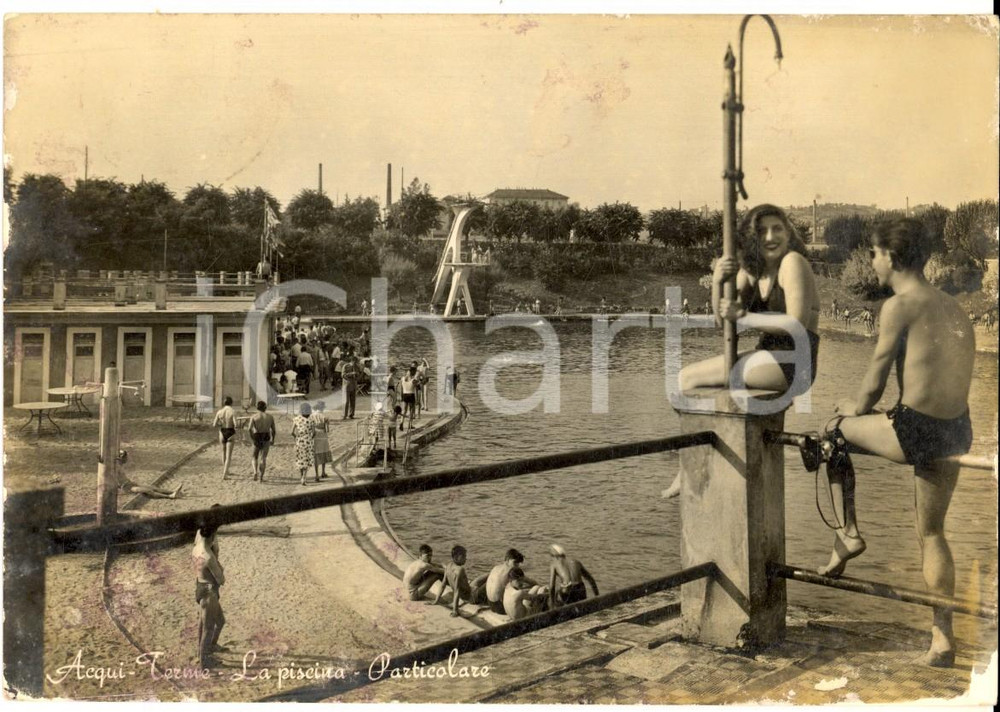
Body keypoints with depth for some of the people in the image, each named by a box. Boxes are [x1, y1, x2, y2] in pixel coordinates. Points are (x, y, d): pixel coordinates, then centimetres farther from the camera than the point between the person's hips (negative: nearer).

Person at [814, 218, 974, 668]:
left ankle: (847, 533, 17)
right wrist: (866, 406, 24)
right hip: (957, 432, 8)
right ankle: (943, 640, 25)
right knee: (932, 533, 19)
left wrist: (856, 408, 15)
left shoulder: (899, 305, -8)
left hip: (917, 430, -8)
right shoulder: (953, 308, 16)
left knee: (836, 430, 17)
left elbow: (875, 382, -6)